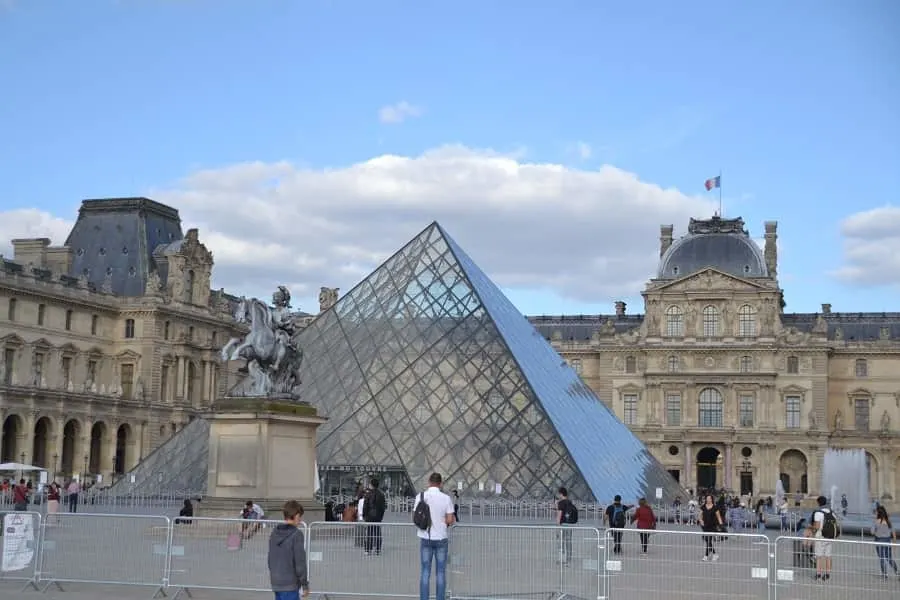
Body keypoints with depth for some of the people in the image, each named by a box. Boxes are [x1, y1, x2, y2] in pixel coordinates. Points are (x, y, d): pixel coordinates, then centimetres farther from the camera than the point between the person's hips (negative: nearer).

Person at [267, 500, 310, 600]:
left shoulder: (274, 533, 6)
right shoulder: (296, 534, -15)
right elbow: (300, 562, -14)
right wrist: (305, 584, -7)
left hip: (276, 583, 8)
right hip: (290, 584, -8)